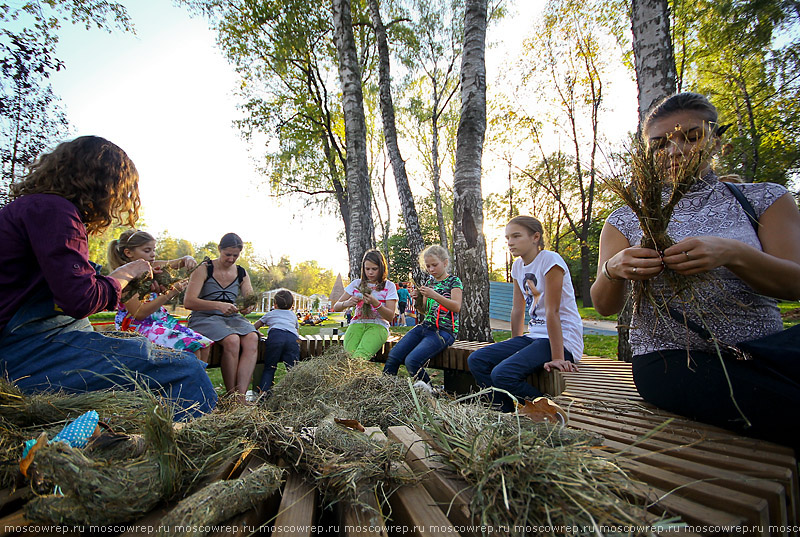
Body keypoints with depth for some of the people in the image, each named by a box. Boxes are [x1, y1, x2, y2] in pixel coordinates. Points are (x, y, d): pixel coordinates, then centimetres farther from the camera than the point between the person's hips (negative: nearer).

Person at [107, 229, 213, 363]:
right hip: (139, 326, -7)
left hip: (163, 320, 7)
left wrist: (189, 259, -8)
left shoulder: (153, 267, 8)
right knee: (191, 347, -25)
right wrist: (170, 294, -25)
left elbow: (180, 261, 19)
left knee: (204, 345, -10)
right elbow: (139, 313, -18)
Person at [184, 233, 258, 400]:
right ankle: (231, 396, -23)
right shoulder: (203, 269, -3)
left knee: (252, 339, -30)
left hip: (232, 318, 4)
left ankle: (241, 396, -36)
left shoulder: (242, 273, 12)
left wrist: (248, 307, -17)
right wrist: (218, 305, -28)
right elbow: (188, 302, -13)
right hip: (204, 318, -4)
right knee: (232, 340, -35)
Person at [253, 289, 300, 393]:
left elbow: (255, 326, 42)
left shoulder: (270, 314, 34)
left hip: (275, 335, -1)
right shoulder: (293, 315, 38)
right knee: (293, 368, -4)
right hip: (292, 337, 1)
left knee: (269, 368, 8)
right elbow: (298, 331, 49)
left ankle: (263, 391, -6)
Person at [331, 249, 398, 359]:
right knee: (350, 354, -31)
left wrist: (375, 303, -17)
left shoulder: (389, 286, 9)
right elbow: (336, 307, 16)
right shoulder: (356, 283, 17)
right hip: (357, 324, 5)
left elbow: (390, 317, 1)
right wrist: (347, 303, -8)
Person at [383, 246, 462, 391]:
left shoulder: (454, 281, -1)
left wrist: (434, 295, -25)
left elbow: (456, 307, -15)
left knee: (412, 361, -24)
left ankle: (428, 389, -1)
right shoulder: (430, 282, 17)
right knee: (393, 355, -11)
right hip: (426, 326, 7)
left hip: (444, 331, -6)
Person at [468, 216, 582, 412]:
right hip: (535, 336, 8)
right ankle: (508, 413, 4)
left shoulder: (550, 260, -14)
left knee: (502, 374, -26)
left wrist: (557, 358, -18)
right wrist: (514, 347, 13)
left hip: (563, 340, -8)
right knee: (476, 360, -7)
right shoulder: (518, 265, 10)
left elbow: (552, 311, -18)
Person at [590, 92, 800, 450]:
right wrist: (613, 270, -23)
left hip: (762, 354, 3)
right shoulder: (626, 221, 7)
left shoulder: (764, 199, 10)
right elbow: (605, 307, 0)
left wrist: (731, 254, -23)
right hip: (670, 361, -2)